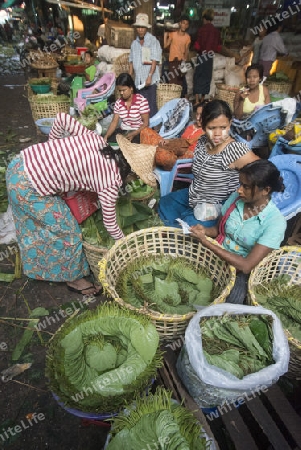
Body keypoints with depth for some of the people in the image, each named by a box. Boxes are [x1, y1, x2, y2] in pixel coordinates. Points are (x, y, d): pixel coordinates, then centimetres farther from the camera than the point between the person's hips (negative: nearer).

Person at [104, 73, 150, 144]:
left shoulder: (142, 100, -11)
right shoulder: (118, 103, 2)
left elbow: (146, 123, -13)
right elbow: (114, 122, -1)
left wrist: (133, 134, -28)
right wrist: (106, 136, -19)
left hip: (139, 132, -4)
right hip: (123, 131, 5)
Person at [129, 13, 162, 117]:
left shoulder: (153, 41, -1)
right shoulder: (134, 43, 16)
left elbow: (155, 61, -9)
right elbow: (132, 61, 19)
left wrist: (150, 76, -19)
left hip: (150, 79, -5)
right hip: (138, 80, 5)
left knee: (151, 104, -6)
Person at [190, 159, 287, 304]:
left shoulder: (275, 223, -19)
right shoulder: (236, 198, -4)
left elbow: (246, 266, -23)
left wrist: (206, 242, -27)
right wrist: (205, 231, -15)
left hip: (240, 272, -3)